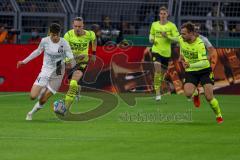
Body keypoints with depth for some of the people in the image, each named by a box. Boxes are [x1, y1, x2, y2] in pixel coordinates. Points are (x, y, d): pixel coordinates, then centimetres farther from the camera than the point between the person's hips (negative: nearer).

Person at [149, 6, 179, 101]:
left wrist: (167, 36, -21)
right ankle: (157, 92, -17)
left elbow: (177, 38, -6)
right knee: (157, 70, -20)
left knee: (163, 72, 12)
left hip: (166, 52, 1)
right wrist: (151, 40, -2)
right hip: (156, 50, -1)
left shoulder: (172, 26, -3)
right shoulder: (154, 25, 4)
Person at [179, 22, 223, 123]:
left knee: (209, 98, -12)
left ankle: (219, 116, 15)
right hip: (190, 72, 4)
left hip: (204, 70, -4)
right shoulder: (181, 39, -8)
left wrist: (190, 65, -45)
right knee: (188, 94, -22)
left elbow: (204, 62, -33)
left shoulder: (199, 44, -25)